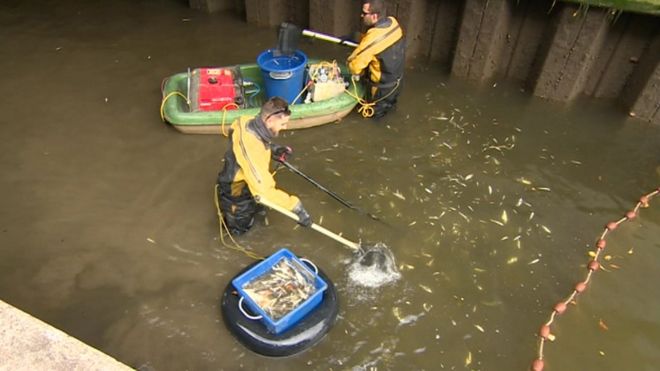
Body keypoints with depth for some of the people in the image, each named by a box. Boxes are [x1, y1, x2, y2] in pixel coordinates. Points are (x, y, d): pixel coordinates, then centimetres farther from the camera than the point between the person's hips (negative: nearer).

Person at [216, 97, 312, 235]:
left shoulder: (249, 122, -19)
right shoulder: (250, 147, -44)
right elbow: (264, 189, -45)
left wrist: (272, 149, -7)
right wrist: (295, 207, -44)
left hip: (246, 182, 8)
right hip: (237, 195, -8)